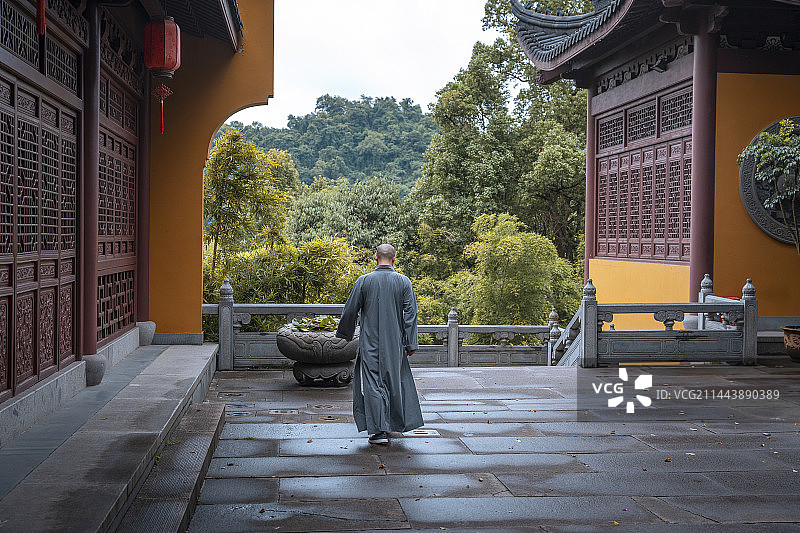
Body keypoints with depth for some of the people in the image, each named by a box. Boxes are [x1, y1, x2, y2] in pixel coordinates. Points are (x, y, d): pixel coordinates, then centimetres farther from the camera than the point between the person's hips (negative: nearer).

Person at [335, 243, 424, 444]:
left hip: (370, 343, -2)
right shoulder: (403, 282, -2)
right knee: (395, 381, 16)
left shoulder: (364, 281, -5)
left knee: (373, 384, 0)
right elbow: (411, 314, -4)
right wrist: (411, 344, 0)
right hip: (395, 344, 2)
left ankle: (379, 430, -7)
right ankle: (396, 424, 26)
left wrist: (343, 334, 16)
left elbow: (350, 311, 0)